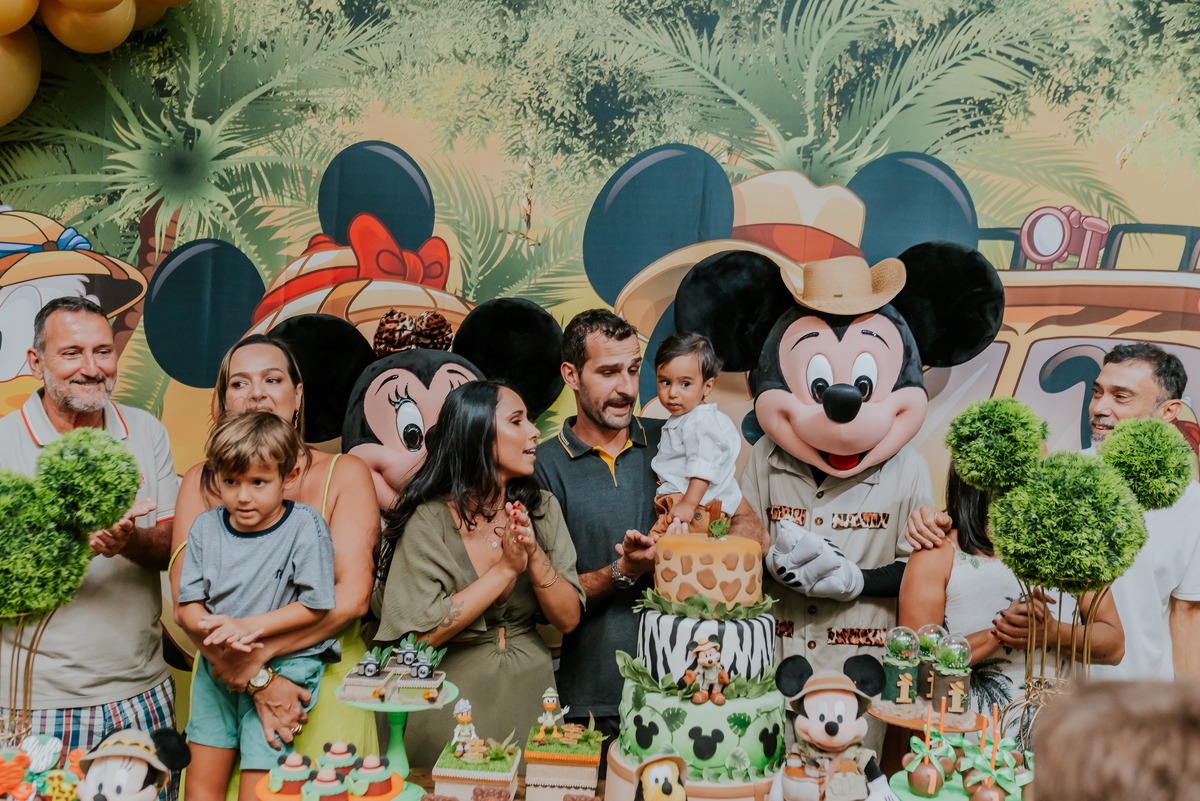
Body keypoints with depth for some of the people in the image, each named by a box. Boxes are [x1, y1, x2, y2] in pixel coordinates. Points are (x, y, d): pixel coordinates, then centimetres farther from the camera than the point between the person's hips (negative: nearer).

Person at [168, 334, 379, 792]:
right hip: (227, 675, 2)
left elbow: (352, 597, -12)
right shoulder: (202, 482, 3)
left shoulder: (344, 474, -2)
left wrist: (255, 654, -18)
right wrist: (259, 681, -17)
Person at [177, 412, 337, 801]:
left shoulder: (305, 527, -12)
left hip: (285, 664, -4)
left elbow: (314, 607, -12)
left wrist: (249, 627, -19)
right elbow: (187, 605, 3)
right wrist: (211, 630, -18)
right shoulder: (206, 527, 2)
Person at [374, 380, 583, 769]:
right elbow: (422, 634, -18)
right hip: (452, 699, -3)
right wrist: (506, 568, -19)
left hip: (528, 690, 4)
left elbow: (568, 619, -2)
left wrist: (535, 556, -18)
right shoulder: (427, 521, -11)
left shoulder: (542, 508, 1)